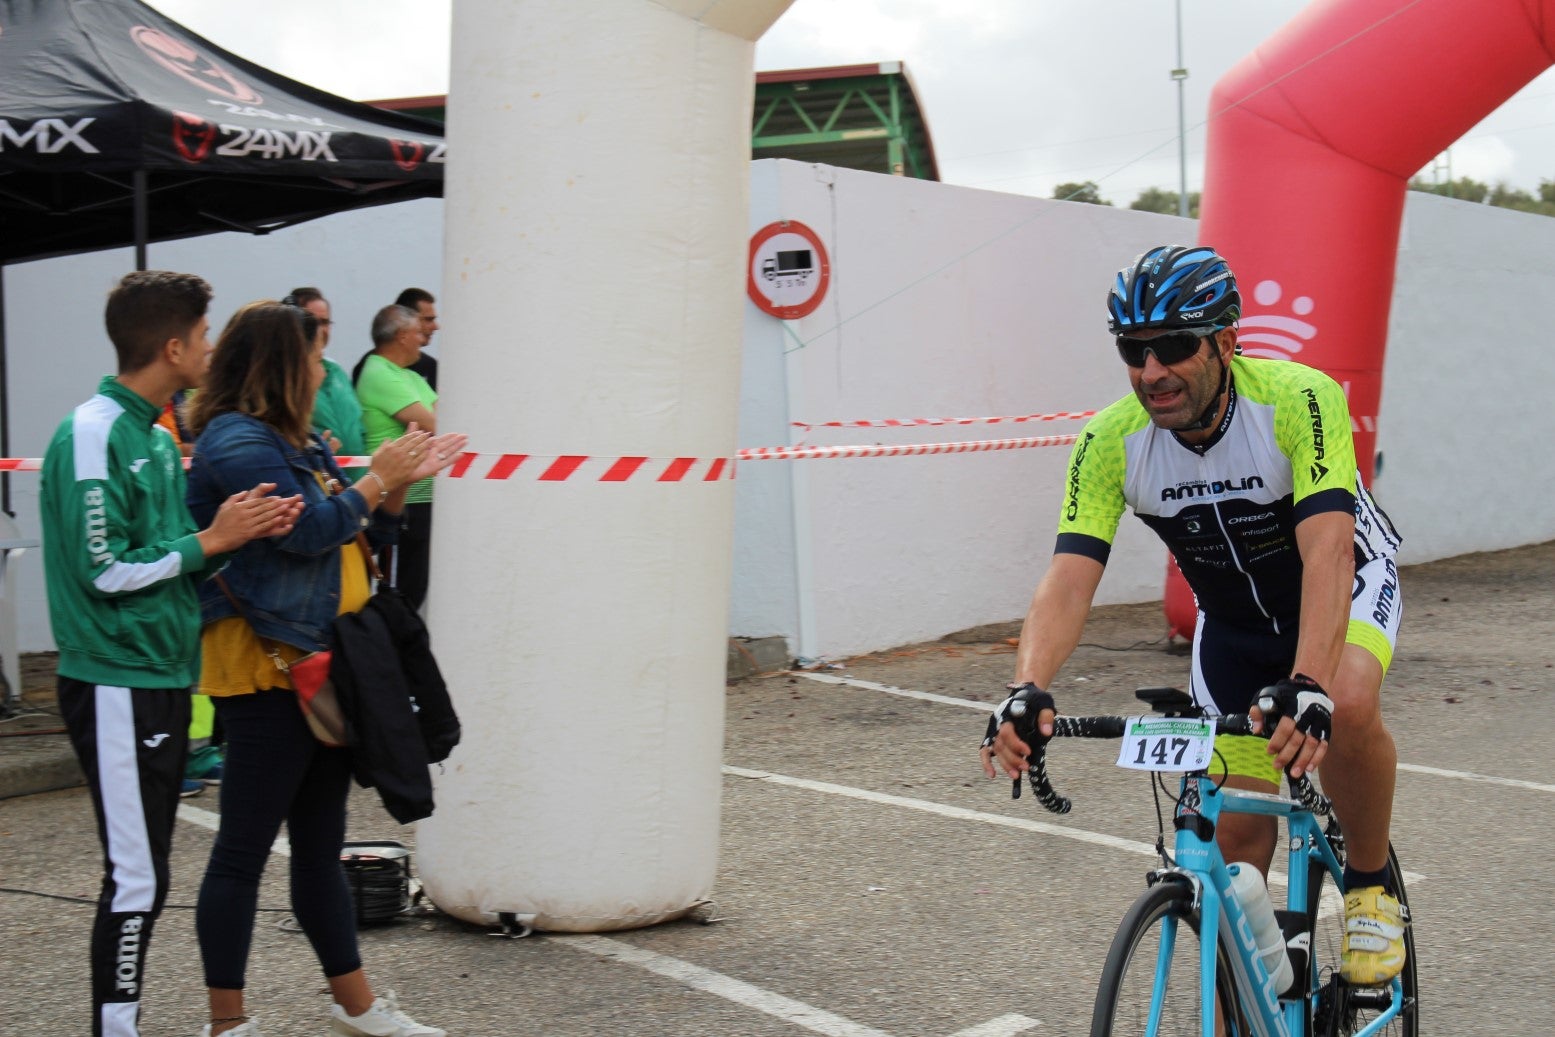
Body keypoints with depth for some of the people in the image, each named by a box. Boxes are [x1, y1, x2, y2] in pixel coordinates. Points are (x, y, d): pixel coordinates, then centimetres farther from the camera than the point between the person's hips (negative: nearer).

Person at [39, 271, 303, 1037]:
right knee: (137, 879, -6)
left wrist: (244, 527, -2)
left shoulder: (158, 436, 13)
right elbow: (106, 571, -19)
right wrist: (210, 542, -12)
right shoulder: (93, 436, -15)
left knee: (144, 874, 14)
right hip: (116, 685, -9)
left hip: (163, 679, 9)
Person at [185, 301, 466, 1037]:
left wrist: (403, 482, 4)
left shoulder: (298, 441, 16)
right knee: (244, 849, -1)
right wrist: (378, 479, -8)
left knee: (321, 845, 16)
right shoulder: (237, 440, -14)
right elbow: (308, 530, -21)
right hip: (266, 671, -10)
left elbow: (362, 532, 19)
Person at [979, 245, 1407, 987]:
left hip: (1345, 579, -3)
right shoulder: (1111, 442, -24)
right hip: (1233, 617, 3)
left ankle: (1371, 888, -8)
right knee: (1237, 832, -1)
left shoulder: (1299, 400, -33)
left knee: (1347, 707, -35)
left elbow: (1327, 553, -44)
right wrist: (1029, 690, -51)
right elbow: (1068, 579, -32)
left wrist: (1306, 687, -59)